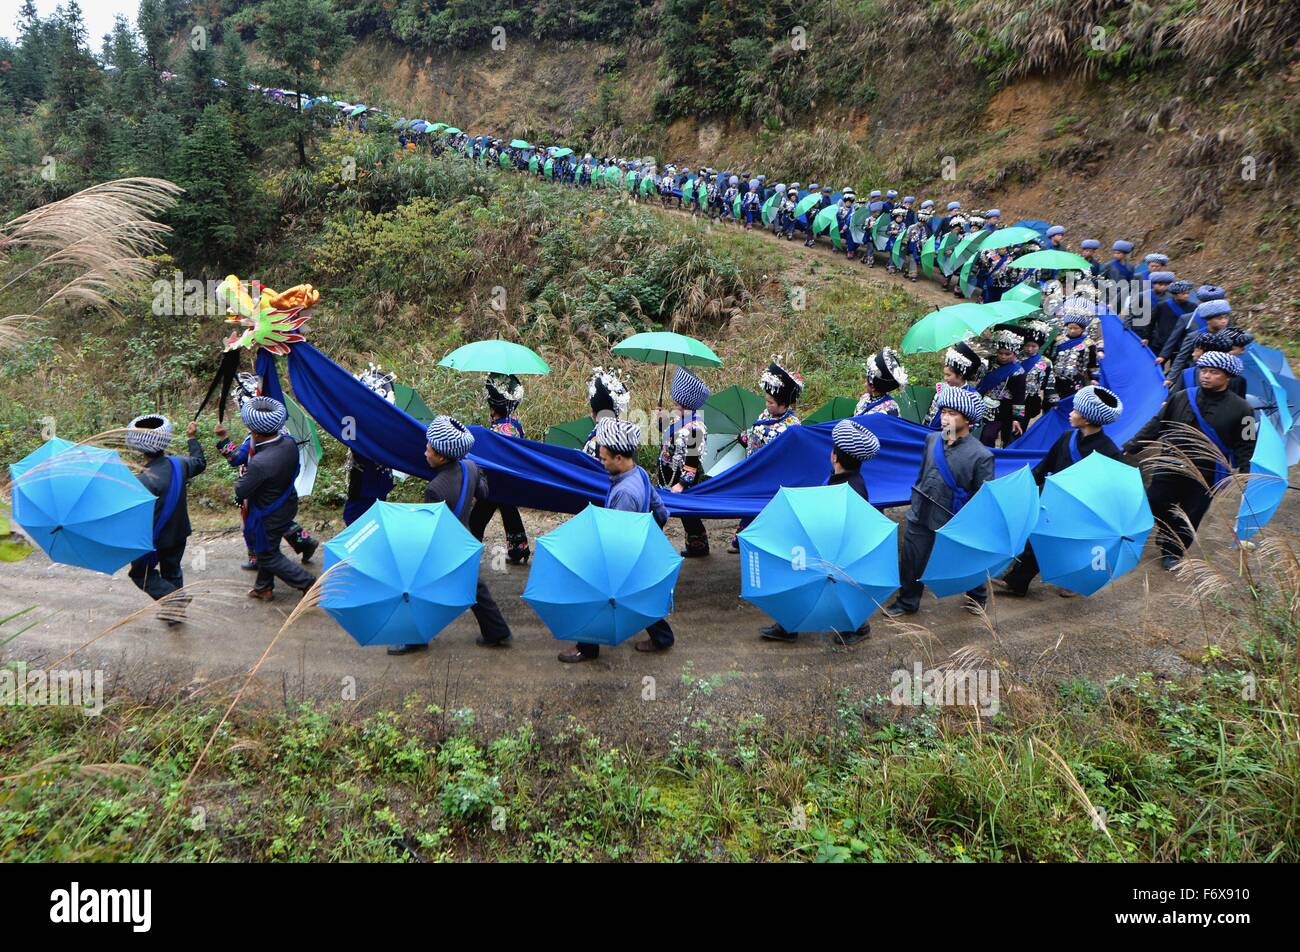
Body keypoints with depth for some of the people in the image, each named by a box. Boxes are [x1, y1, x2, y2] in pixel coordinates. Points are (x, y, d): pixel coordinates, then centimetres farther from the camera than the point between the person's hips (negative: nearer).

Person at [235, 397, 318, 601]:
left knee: (268, 556, 15)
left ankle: (308, 583, 16)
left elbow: (240, 492, -22)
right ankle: (264, 587, 43)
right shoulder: (289, 443, -15)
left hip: (268, 516, -8)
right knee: (267, 549, 27)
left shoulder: (260, 463, -37)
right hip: (288, 505, 8)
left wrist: (242, 477, -1)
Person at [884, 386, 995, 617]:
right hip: (920, 515, 4)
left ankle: (978, 596, 44)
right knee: (911, 562, 11)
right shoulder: (932, 439, 1)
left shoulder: (981, 455, -16)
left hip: (953, 521, -4)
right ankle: (907, 602, 33)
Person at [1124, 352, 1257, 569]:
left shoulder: (1240, 409, -7)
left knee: (1189, 518, 7)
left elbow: (1245, 447, -3)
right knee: (1153, 505, 3)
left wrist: (1241, 475, -13)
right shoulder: (1181, 398, 0)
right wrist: (1131, 447, -2)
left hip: (1206, 476, -2)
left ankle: (1172, 552, 27)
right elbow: (1156, 426, 4)